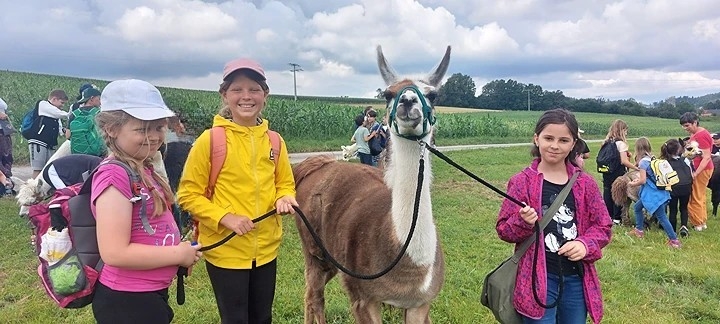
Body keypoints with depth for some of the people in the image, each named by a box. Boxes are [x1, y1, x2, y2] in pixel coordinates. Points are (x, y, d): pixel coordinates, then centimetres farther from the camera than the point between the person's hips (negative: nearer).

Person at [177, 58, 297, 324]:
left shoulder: (273, 140, 1)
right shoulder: (210, 139, -12)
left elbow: (285, 183, 12)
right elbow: (188, 194, -9)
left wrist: (284, 199, -10)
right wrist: (224, 217, -20)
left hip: (266, 248, 4)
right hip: (225, 250, -4)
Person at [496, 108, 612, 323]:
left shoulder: (585, 183, 2)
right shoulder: (522, 182, -6)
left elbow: (603, 226, 6)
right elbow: (503, 229, -4)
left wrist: (586, 245, -13)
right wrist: (523, 222, -24)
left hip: (576, 279, 4)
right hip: (538, 279, -3)